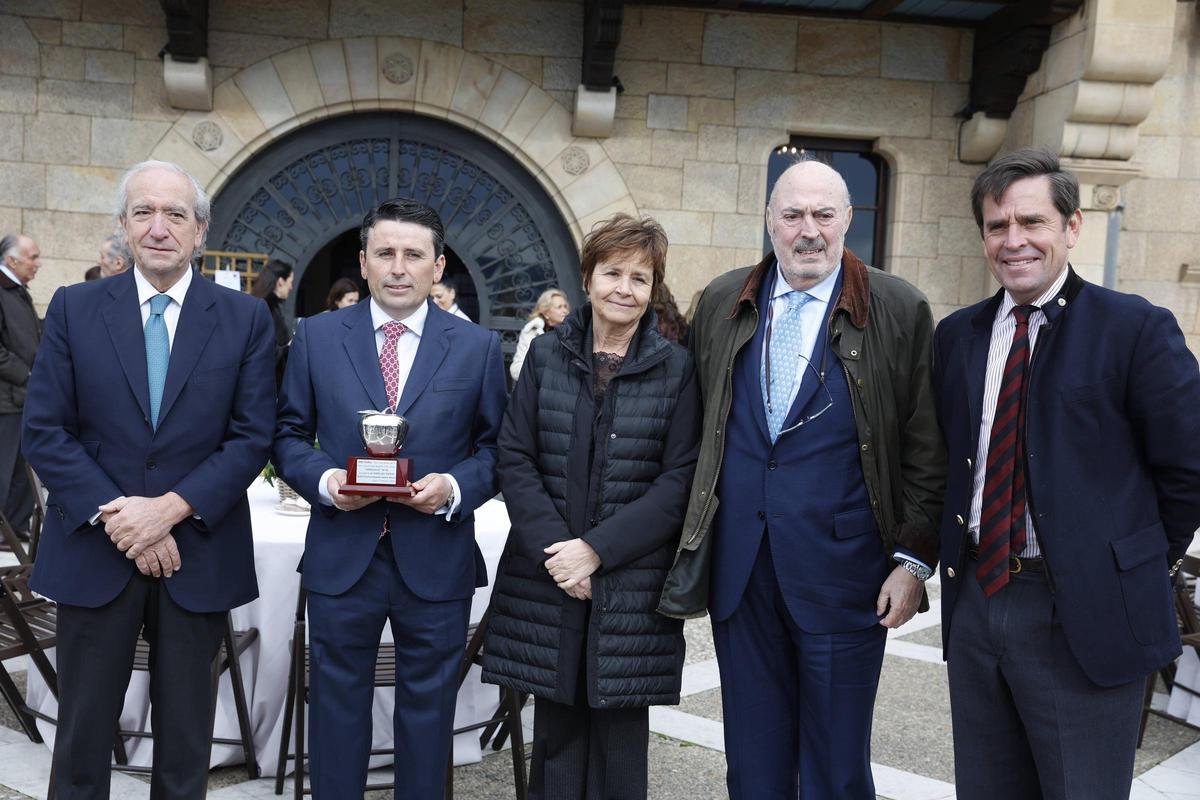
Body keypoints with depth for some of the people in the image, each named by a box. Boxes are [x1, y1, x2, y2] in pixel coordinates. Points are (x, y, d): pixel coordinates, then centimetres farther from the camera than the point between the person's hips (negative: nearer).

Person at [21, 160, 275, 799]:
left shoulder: (245, 318, 0)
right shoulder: (74, 308, 1)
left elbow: (253, 436, -4)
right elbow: (43, 432, -3)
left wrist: (172, 508, -15)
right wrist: (118, 517, -13)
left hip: (197, 555, 0)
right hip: (95, 553, 1)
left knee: (185, 735, 13)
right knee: (82, 734, 12)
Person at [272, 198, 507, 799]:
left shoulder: (478, 346, 2)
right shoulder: (316, 336, 3)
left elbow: (495, 447, 4)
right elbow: (289, 434, 6)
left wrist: (455, 487, -15)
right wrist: (323, 478, -13)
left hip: (435, 562, 0)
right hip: (341, 558, 1)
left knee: (428, 708, 13)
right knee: (337, 704, 14)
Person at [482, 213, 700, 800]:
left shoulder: (676, 369, 1)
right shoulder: (546, 356, 6)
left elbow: (680, 479, -5)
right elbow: (514, 458, 2)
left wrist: (597, 549, -13)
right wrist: (554, 544, -11)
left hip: (632, 583, -1)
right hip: (546, 578, 2)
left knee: (619, 739, 6)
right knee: (556, 733, 9)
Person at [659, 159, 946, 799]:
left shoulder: (899, 311, -3)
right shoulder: (721, 303, 7)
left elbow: (925, 450, -2)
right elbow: (698, 427, 13)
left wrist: (914, 558, -6)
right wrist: (695, 542, 11)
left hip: (842, 572, -3)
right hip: (738, 568, 3)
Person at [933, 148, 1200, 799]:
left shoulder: (1136, 328, -8)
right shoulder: (957, 335, 8)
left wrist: (1146, 563, 2)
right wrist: (959, 556, 8)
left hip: (1085, 616, -5)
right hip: (974, 602, 5)